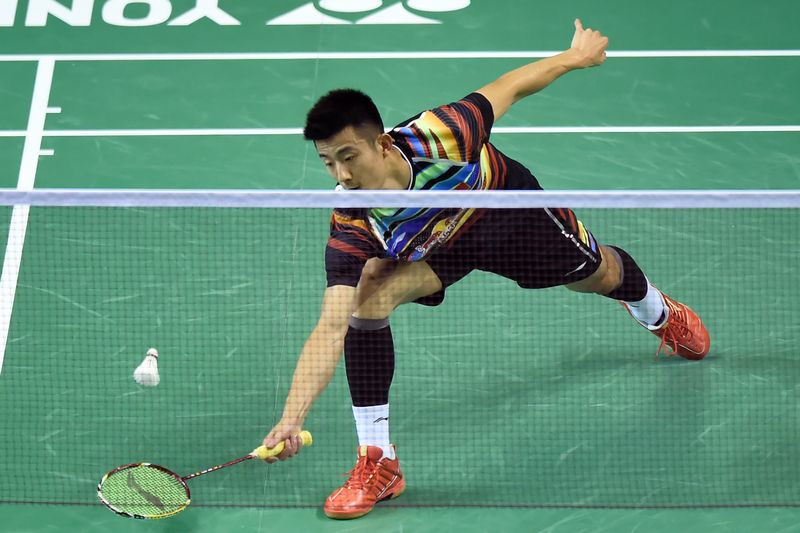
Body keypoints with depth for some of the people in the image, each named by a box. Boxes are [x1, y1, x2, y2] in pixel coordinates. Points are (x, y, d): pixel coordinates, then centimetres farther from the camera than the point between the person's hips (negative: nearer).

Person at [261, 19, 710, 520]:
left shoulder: (438, 135, -43)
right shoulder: (351, 227, -38)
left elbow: (506, 88, -23)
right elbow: (330, 329, -41)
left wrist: (575, 55, -8)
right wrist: (291, 419, -52)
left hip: (509, 206, 0)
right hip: (430, 244, 0)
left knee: (596, 275, 23)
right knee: (368, 294, -28)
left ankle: (659, 312, 64)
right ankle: (378, 461, -15)